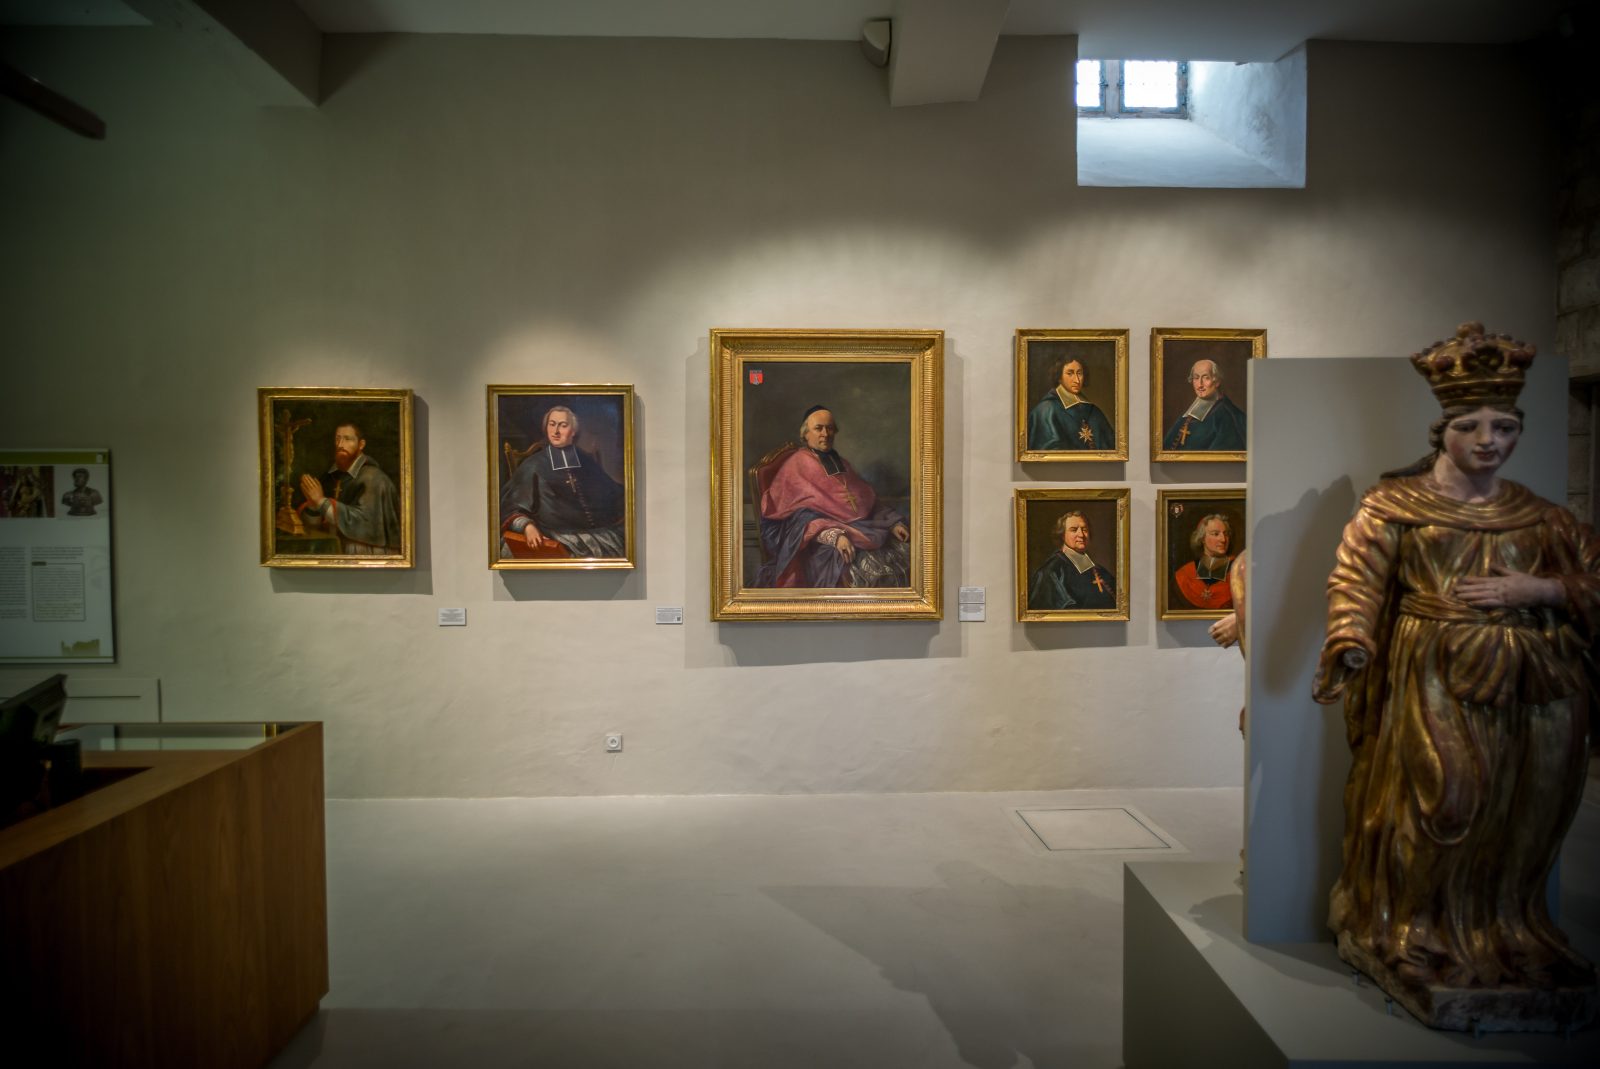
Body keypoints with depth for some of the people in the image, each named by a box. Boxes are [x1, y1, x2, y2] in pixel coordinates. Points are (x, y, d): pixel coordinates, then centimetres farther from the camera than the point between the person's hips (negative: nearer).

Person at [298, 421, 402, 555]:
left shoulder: (372, 478, -14)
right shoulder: (331, 476, 3)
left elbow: (365, 521, -23)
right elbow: (315, 523, 5)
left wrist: (322, 501, -23)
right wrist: (312, 504, -15)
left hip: (369, 555, -5)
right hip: (339, 552, 5)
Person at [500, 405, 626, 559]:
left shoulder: (587, 460, 15)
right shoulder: (534, 465, 5)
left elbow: (613, 493, 23)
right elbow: (511, 506, -2)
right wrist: (527, 526, -22)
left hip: (597, 531, 4)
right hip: (558, 536, -4)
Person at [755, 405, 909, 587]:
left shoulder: (840, 463, 24)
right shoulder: (797, 465, 2)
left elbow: (869, 498, 22)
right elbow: (802, 517, -9)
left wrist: (892, 522, 4)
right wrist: (834, 535, -25)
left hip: (863, 528, 7)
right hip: (823, 537, -7)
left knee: (905, 555, -16)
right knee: (862, 570, -34)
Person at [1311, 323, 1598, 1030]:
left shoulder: (1537, 515, 14)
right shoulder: (1395, 505, 2)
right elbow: (1358, 580, -8)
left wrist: (1539, 588, -7)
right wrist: (1350, 644, -24)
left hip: (1536, 686, 5)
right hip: (1438, 681, -4)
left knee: (1523, 814, 7)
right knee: (1444, 797, -13)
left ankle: (1505, 933, 26)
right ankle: (1413, 933, 5)